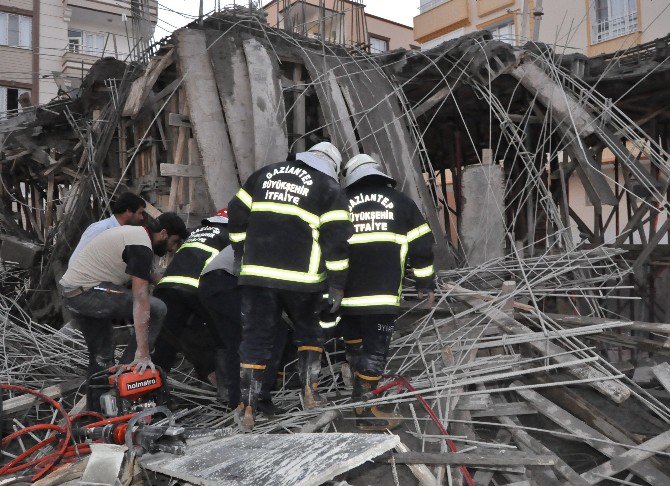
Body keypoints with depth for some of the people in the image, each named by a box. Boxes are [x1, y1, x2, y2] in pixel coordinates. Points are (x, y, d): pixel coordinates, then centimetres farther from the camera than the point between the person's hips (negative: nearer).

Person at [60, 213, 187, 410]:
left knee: (100, 355, 19)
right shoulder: (142, 247, -15)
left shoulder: (131, 232, 17)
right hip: (89, 293, -10)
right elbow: (140, 303, -22)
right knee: (157, 309, -10)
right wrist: (142, 353, -24)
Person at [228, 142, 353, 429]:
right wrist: (337, 283, -1)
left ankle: (247, 408, 9)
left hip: (257, 273, 3)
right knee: (308, 330, 21)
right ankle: (309, 393, 21)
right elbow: (337, 236, -5)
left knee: (256, 337, 8)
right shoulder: (329, 188, 2)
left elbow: (237, 212, 15)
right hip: (300, 276, -2)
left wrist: (240, 251, 24)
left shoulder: (265, 174, 14)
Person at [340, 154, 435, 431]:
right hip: (383, 294, -2)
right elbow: (421, 245, 9)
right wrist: (425, 284, 16)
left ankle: (360, 390, 30)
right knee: (375, 349, 3)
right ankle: (364, 411, 5)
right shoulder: (400, 201, 10)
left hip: (347, 293, 2)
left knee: (354, 344, 20)